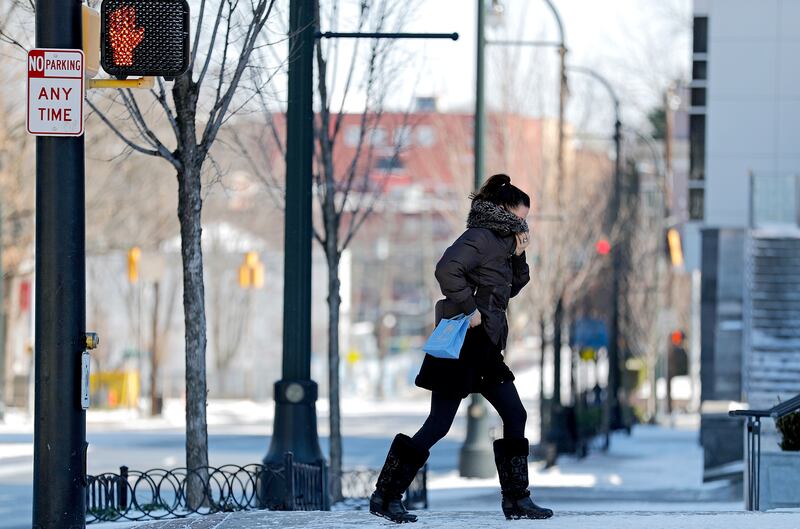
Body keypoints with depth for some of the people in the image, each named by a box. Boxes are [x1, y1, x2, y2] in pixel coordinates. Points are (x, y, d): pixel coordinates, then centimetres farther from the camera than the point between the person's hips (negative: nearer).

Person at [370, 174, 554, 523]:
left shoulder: (499, 241, 17)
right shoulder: (480, 237, -11)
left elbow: (511, 288, 26)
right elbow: (447, 269, -27)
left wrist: (518, 256, 11)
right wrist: (469, 309, -22)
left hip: (485, 348, 10)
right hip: (463, 345, -10)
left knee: (515, 416, 5)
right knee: (439, 424, -8)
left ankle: (516, 500, 10)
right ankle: (385, 495, -2)